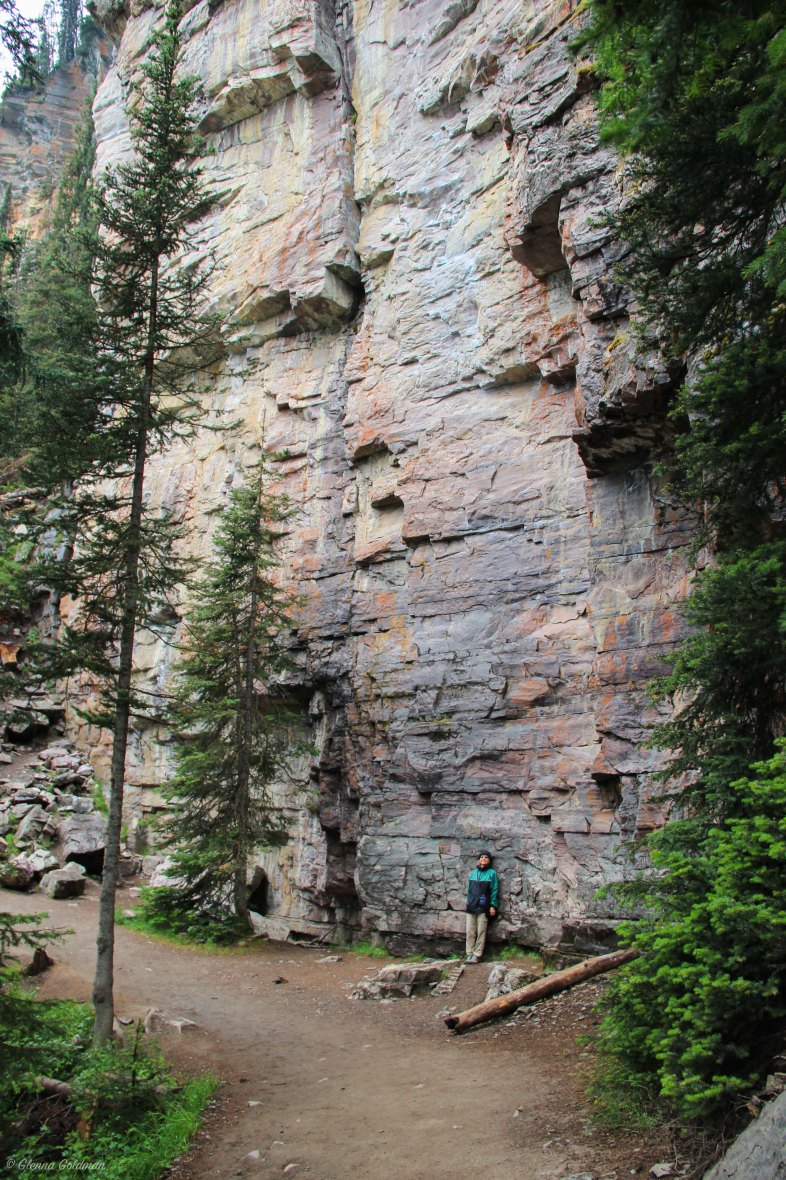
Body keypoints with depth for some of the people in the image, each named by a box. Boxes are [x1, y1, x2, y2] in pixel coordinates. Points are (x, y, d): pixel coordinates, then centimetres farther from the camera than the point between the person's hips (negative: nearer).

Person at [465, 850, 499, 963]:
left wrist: (493, 906, -7)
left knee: (481, 932, -3)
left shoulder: (492, 873, 2)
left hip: (483, 907, -4)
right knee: (470, 931, 1)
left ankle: (477, 955, 0)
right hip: (471, 906, 4)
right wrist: (468, 902, 13)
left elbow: (494, 890, -1)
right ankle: (469, 954, 6)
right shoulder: (473, 873, 14)